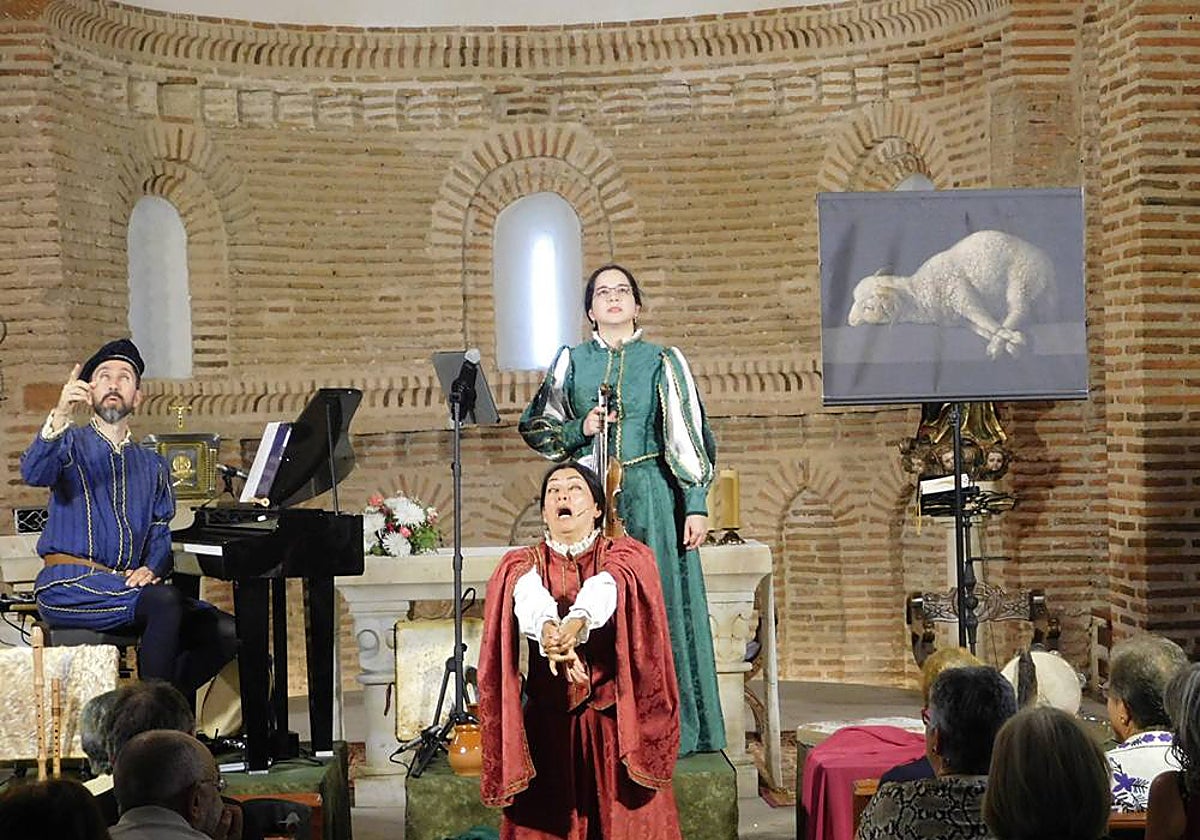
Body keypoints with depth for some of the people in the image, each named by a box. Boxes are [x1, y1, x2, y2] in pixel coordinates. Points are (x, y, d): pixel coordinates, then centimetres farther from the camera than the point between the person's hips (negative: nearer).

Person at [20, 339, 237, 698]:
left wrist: (150, 568, -8)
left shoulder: (152, 465, 23)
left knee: (227, 633, -13)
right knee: (164, 601, -34)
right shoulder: (72, 444, 7)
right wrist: (60, 415, -33)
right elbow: (34, 473, -16)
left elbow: (161, 530, 15)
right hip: (68, 585, -5)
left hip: (128, 584, 6)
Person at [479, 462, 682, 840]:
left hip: (615, 716, -1)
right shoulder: (523, 564, 7)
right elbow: (530, 599, -18)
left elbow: (603, 591, -21)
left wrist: (578, 622, -44)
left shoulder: (624, 556, 4)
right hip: (547, 720, 1)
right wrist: (547, 629, -42)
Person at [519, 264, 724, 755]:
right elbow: (534, 427, 13)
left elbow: (688, 437, 2)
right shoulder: (572, 362, 10)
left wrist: (696, 505, -5)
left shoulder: (662, 362, 5)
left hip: (649, 498, -2)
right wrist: (581, 429, -6)